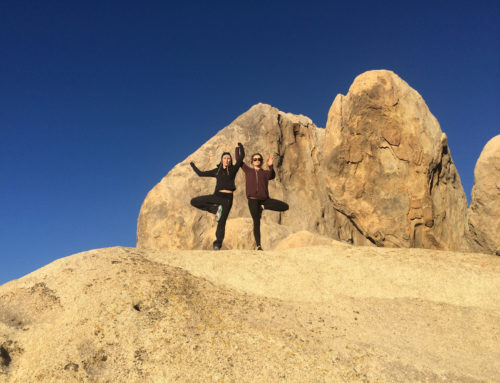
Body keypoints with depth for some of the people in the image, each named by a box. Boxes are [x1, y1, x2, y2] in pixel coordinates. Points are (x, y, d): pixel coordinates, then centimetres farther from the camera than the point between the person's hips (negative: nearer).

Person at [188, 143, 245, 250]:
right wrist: (192, 164, 25)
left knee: (221, 222, -7)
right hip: (216, 196, 3)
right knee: (194, 201, -7)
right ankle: (216, 209, -3)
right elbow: (201, 174, 21)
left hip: (227, 198, -3)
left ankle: (218, 244, 1)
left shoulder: (233, 169, 8)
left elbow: (242, 156, 4)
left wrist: (240, 146, 17)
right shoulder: (217, 171, 15)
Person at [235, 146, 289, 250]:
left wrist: (270, 166, -29)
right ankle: (258, 245, 5)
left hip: (264, 199, 1)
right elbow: (238, 159, 14)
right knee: (256, 223, -3)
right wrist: (237, 148, 13)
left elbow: (272, 176, -11)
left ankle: (263, 207, -1)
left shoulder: (265, 172, 12)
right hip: (253, 200, -1)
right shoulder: (248, 170, 15)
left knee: (285, 206, -12)